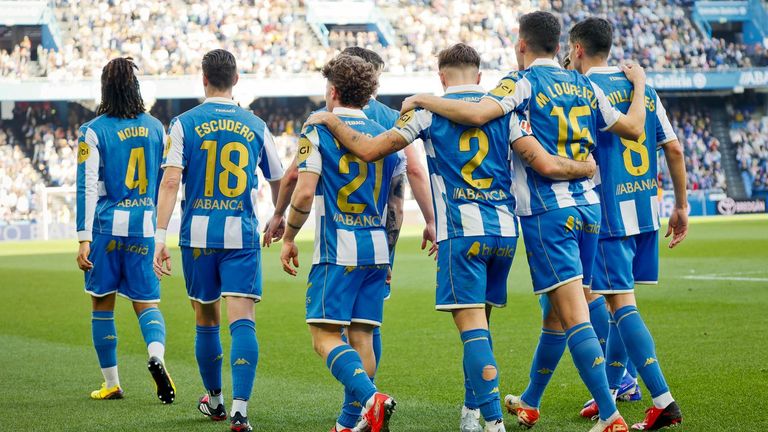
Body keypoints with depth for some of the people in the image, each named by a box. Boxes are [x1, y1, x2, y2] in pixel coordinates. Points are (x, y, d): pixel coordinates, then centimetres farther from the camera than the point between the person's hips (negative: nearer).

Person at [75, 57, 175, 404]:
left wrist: (84, 238, -9)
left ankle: (111, 384, 16)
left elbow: (87, 188, -10)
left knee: (102, 304, 11)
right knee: (146, 301, 9)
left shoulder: (93, 132, -5)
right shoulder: (156, 128, 7)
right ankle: (156, 354, -22)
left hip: (106, 226, -2)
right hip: (144, 227, 3)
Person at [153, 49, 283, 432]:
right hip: (242, 235, 0)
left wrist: (160, 237, -10)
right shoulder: (255, 126, 7)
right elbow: (278, 181, 19)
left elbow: (170, 182, -9)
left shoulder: (185, 123, 1)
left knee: (206, 320, 16)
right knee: (241, 320, -7)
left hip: (198, 235, 0)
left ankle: (214, 401, 32)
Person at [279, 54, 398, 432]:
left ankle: (370, 399, -28)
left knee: (325, 336, -7)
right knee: (361, 337, 7)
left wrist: (288, 238, 2)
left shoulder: (318, 132, -3)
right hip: (376, 248, 6)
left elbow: (304, 193, -11)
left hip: (337, 251, -6)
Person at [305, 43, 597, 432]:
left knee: (472, 326, -7)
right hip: (505, 229, 4)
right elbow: (545, 164, 1)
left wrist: (329, 121, 20)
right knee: (479, 322, 18)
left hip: (461, 232, -4)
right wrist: (589, 168, 20)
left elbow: (369, 150, 3)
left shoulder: (429, 109, 3)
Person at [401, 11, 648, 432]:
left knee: (573, 313, -9)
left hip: (548, 211, -7)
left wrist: (423, 100, -9)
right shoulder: (585, 87, 12)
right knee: (558, 308, 16)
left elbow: (476, 113, -24)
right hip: (588, 205, 7)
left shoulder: (523, 83, -6)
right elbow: (633, 128, 18)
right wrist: (638, 83, 36)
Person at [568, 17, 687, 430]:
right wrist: (681, 206, 16)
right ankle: (609, 391, 24)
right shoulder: (643, 87, 11)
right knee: (622, 300, 16)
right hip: (646, 209, 7)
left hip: (609, 211, -7)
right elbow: (674, 149, 10)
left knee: (622, 304, -6)